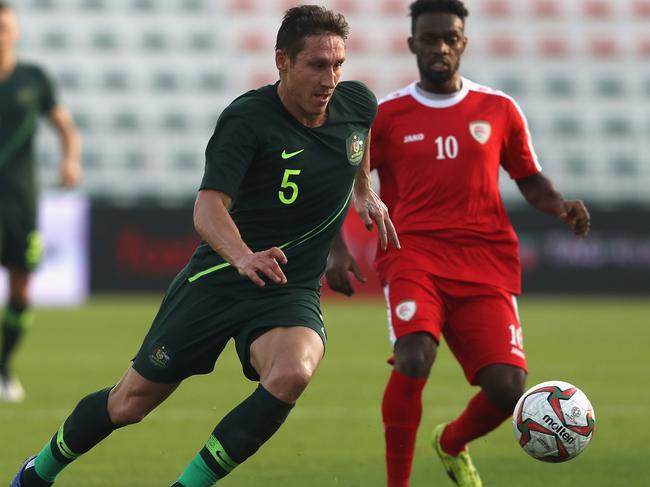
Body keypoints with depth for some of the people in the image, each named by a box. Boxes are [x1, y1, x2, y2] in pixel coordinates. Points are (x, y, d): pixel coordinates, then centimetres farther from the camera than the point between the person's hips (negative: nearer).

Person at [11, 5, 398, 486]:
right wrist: (243, 257, -49)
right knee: (130, 402, 6)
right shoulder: (247, 118, -19)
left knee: (291, 373, -32)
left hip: (292, 293, 3)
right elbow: (209, 206, -31)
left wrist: (365, 191, 21)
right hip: (218, 280, -3)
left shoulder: (358, 103, -4)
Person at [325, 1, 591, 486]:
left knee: (508, 388, -12)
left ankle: (452, 443, 24)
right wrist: (337, 248, -3)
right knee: (414, 359, -30)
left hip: (486, 263, 2)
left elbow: (530, 179, 19)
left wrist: (560, 206, -3)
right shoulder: (387, 115, 6)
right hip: (414, 254, -2)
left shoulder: (499, 110, 11)